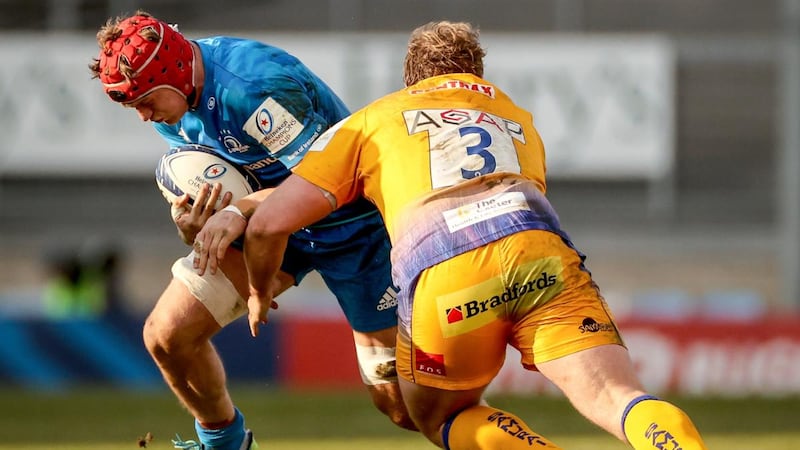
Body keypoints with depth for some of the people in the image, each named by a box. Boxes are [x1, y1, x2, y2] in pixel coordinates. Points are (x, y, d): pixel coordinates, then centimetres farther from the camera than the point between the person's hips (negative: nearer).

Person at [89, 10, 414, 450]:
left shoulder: (255, 87, -34)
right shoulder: (171, 97, -7)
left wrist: (241, 211, -41)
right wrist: (192, 229, -22)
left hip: (351, 225, -7)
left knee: (403, 405, -9)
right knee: (167, 334, -7)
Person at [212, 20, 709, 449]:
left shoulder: (368, 122, 30)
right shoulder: (520, 120, 40)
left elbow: (270, 223, 22)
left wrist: (260, 294, 43)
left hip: (444, 277, -2)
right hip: (541, 251, 2)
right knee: (620, 399, -11)